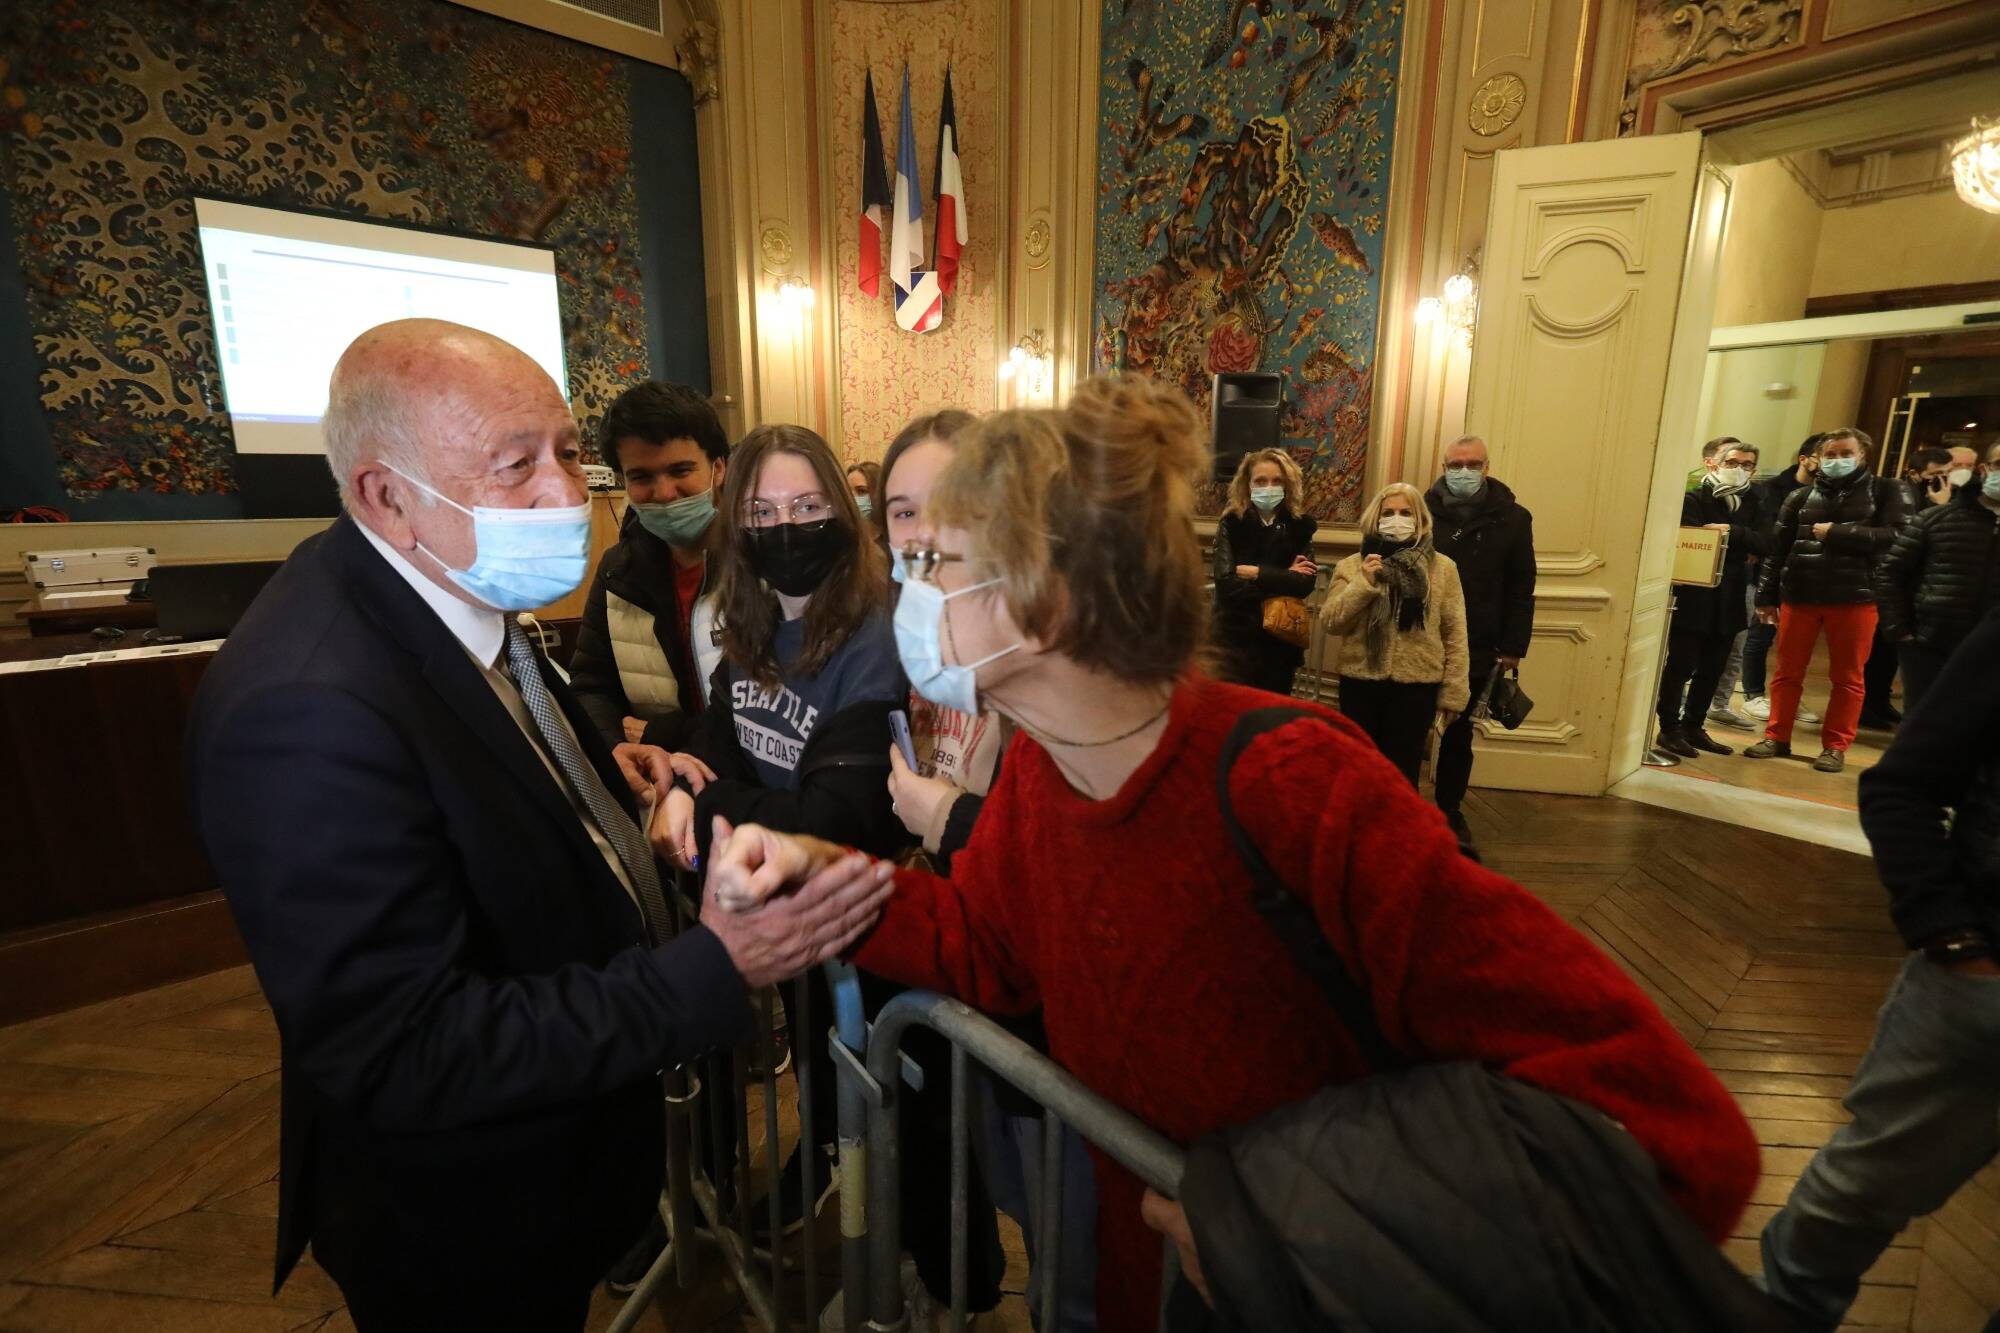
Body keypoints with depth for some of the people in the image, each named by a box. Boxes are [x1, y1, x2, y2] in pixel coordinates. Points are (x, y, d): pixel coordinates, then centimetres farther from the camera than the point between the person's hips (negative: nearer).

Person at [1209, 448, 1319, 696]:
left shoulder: (1300, 526, 2)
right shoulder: (1231, 524, -3)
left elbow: (1305, 584, -10)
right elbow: (1226, 583, -16)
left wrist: (1255, 573, -12)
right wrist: (1284, 577, -12)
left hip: (1281, 640, 2)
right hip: (1235, 638, -2)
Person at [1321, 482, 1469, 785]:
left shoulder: (1442, 567, 2)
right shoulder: (1352, 565, 4)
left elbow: (1454, 635, 2)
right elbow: (1331, 623, -4)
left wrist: (1453, 693, -1)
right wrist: (1363, 583, -14)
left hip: (1416, 685, -1)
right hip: (1360, 682, 1)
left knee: (1402, 774, 8)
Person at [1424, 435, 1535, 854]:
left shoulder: (1512, 518, 0)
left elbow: (1521, 588, 1)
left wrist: (1513, 646, -3)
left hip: (1476, 648, 1)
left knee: (1459, 732, 15)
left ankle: (1450, 810, 30)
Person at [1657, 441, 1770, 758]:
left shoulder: (1752, 504, 13)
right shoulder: (1694, 499, -3)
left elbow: (1765, 543, -3)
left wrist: (1731, 531, -18)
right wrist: (1739, 552, -14)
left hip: (1728, 600, 6)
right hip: (1693, 597, -6)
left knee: (1711, 670, 11)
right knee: (1681, 666, -2)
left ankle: (1693, 727, 21)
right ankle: (1669, 729, 5)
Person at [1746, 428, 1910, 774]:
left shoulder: (1887, 491, 3)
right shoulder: (1801, 496, 8)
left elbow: (1896, 537, -11)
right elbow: (1778, 548, 7)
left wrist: (1835, 532, -13)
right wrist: (1767, 596, 4)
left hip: (1855, 597, -2)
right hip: (1798, 595, 2)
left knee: (1847, 678, 5)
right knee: (1787, 672, 7)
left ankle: (1835, 746, 13)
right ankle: (1777, 737, 17)